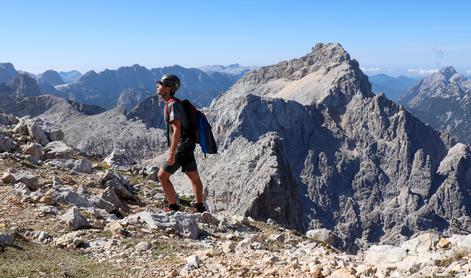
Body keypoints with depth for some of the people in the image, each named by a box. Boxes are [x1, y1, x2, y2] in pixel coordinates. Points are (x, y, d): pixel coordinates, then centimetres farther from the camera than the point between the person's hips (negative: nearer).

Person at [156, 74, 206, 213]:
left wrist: (171, 153, -27)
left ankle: (173, 207, 6)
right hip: (187, 145, 10)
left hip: (181, 148, -10)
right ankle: (199, 207, 25)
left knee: (162, 175, 0)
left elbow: (177, 130, -25)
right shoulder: (172, 103, 13)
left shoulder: (173, 105, -18)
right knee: (194, 177, 15)